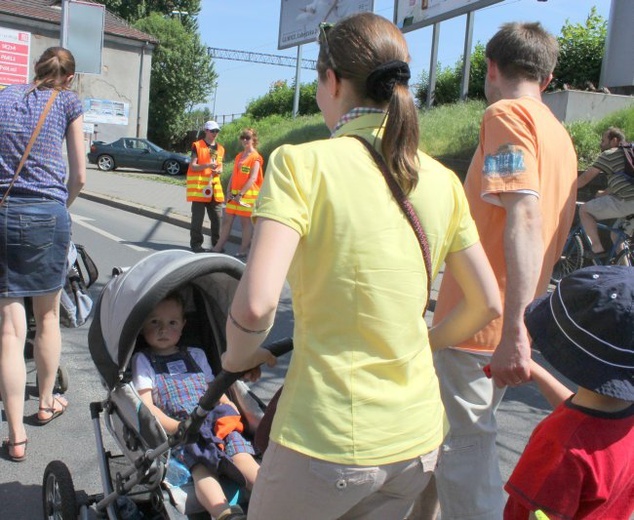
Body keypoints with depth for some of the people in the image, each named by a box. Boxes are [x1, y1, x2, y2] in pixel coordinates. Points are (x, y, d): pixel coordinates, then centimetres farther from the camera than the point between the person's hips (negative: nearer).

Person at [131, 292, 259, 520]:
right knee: (200, 463, -35)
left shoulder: (196, 355, 30)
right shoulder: (142, 360, 17)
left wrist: (234, 415, 6)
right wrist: (179, 427, -14)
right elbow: (146, 407, 3)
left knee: (242, 453, -27)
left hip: (216, 424, 4)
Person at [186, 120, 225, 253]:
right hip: (199, 186, -5)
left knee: (217, 217, 5)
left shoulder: (220, 148, 15)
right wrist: (207, 165, -22)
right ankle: (196, 244, 5)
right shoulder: (197, 146, -2)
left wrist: (219, 171, -4)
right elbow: (192, 166, -6)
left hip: (215, 187, 5)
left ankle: (217, 243, 16)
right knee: (198, 218, -2)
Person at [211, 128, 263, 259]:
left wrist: (241, 194, -17)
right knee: (227, 220, 8)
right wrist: (229, 192, 3)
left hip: (247, 194, -7)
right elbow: (233, 175, 15)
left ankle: (243, 251, 7)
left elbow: (253, 178, -14)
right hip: (234, 194, 7)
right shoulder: (239, 156, 15)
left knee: (245, 221, 0)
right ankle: (218, 247, 14)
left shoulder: (255, 157, -7)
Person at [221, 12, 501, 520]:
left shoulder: (302, 163, -13)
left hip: (328, 439, -5)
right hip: (419, 440, 6)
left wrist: (239, 357, -4)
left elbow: (256, 303, -24)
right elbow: (487, 304, 8)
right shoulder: (442, 180, 2)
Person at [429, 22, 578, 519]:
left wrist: (513, 329, -28)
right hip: (509, 325, 9)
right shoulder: (561, 135, 15)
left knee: (462, 452, 0)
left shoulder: (507, 113, -11)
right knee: (471, 443, 23)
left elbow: (524, 216, -24)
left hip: (477, 323, -9)